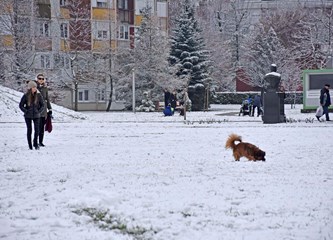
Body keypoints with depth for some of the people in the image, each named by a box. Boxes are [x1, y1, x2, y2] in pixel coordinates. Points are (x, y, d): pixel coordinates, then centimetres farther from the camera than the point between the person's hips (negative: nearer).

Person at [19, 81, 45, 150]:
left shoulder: (38, 95, -2)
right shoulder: (26, 96, -6)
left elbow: (42, 105, 7)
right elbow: (21, 105, 1)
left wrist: (39, 112, -5)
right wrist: (26, 111, -8)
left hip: (36, 116, 1)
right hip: (28, 116, -1)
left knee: (37, 129, -7)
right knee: (29, 130, 2)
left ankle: (35, 143, 11)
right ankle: (30, 145, 11)